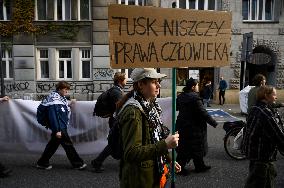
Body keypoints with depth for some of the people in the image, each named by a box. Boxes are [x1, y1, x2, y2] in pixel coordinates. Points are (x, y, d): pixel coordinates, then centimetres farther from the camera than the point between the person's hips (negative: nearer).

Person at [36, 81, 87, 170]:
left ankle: (42, 163, 28)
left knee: (53, 144, 17)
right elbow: (53, 116, -22)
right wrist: (57, 130, -23)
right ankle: (78, 164, 11)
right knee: (68, 144, 0)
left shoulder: (61, 98, 11)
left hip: (62, 127, 10)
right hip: (60, 128, -10)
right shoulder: (54, 99, -18)